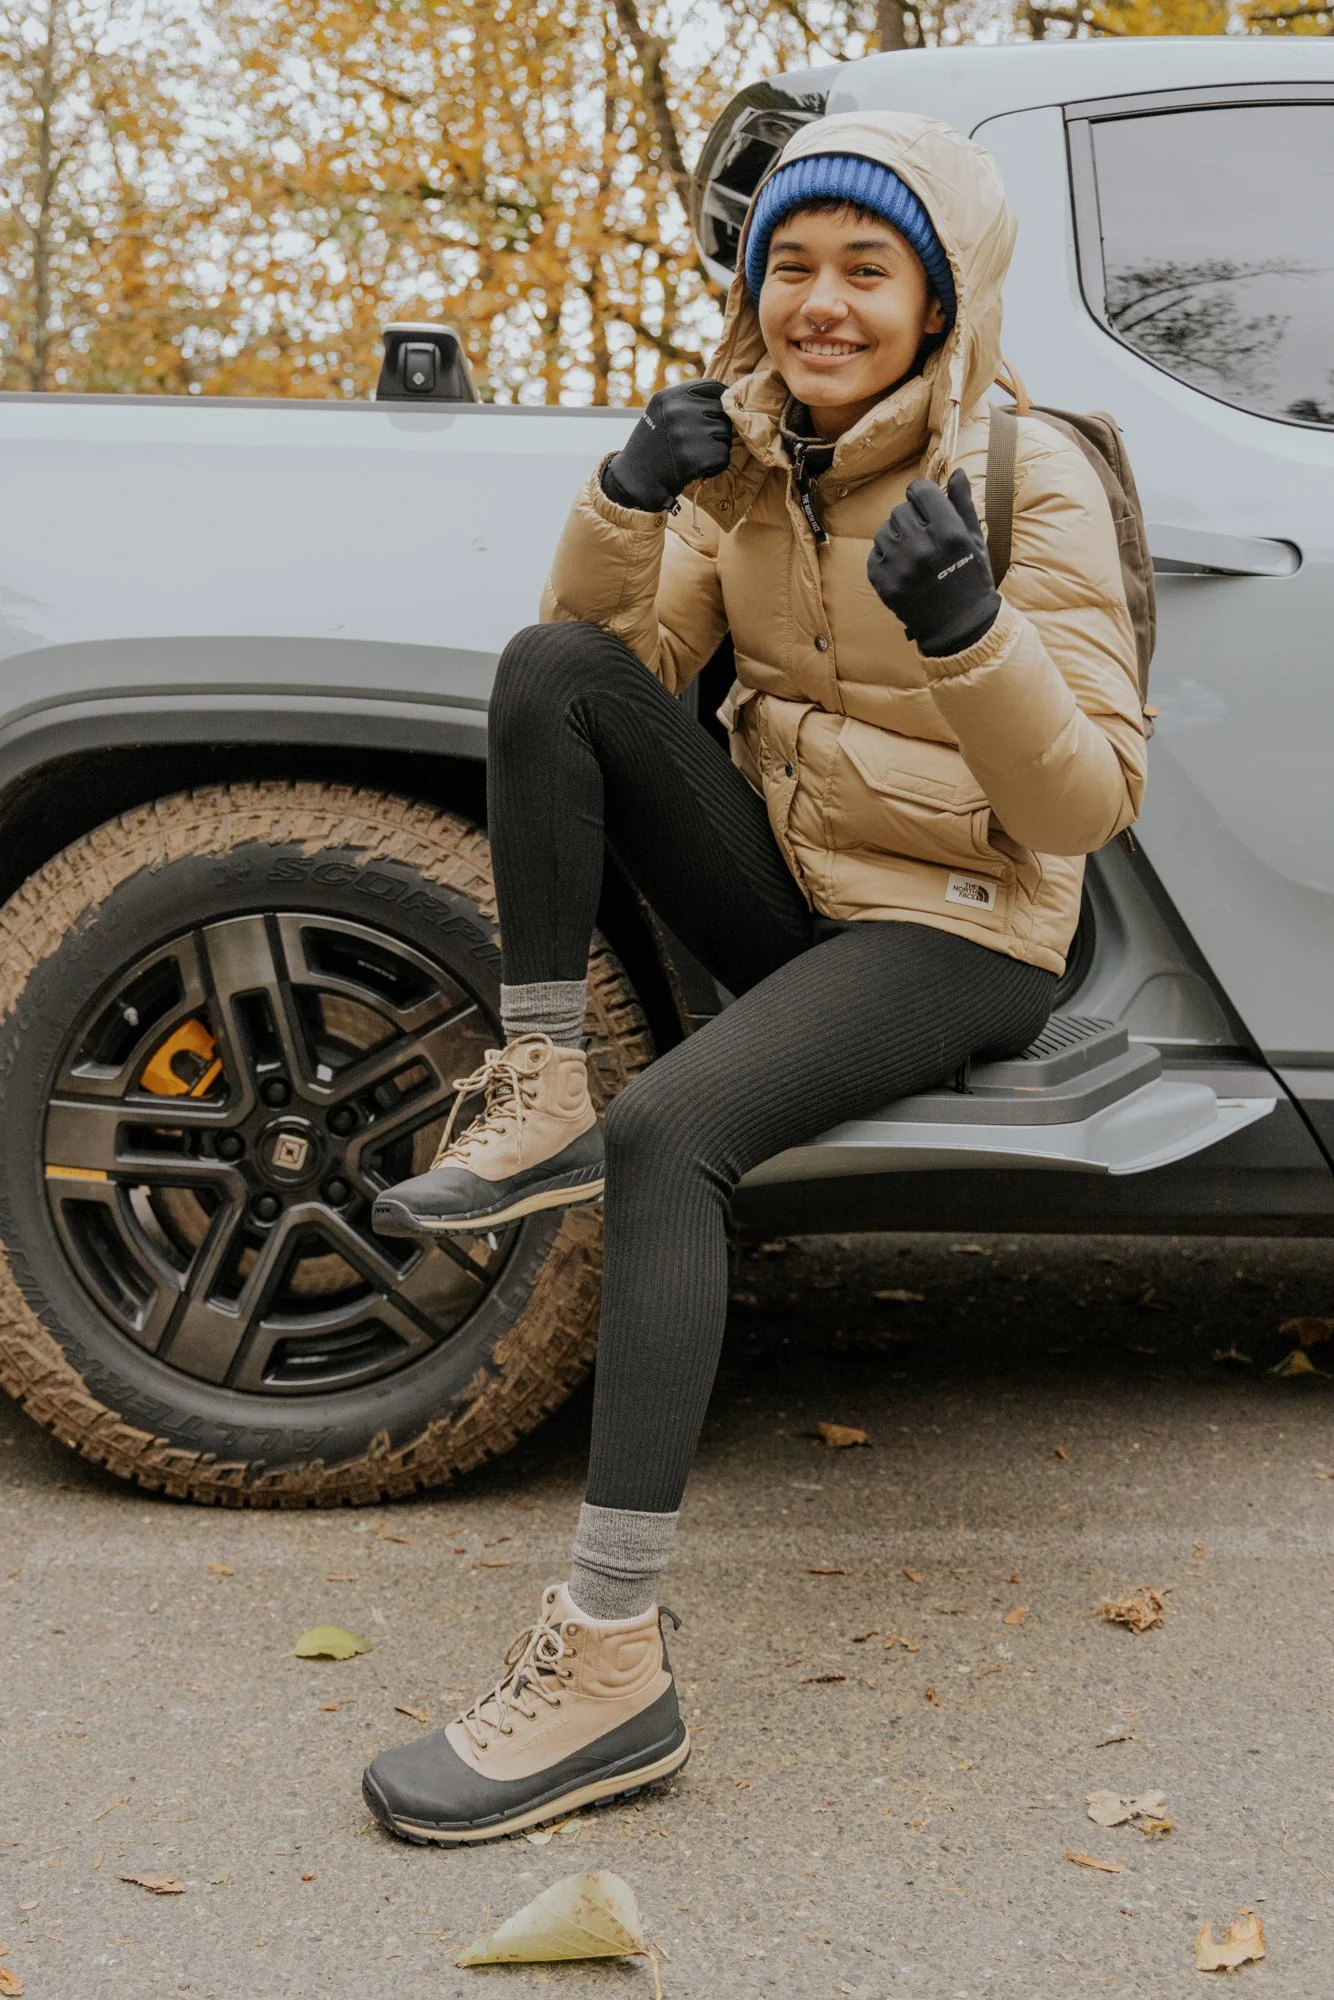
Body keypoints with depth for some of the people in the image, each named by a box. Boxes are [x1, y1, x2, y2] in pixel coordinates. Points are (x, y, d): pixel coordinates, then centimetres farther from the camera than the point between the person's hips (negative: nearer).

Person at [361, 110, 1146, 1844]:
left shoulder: (1033, 480, -10)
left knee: (670, 1129, -32)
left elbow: (1088, 806, -15)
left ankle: (612, 1666, -31)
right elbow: (622, 660, 3)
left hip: (957, 932, -6)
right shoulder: (750, 453, 7)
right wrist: (630, 500, -13)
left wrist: (970, 634, -32)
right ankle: (537, 1102, -12)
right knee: (547, 667, -15)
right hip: (782, 885, 6)